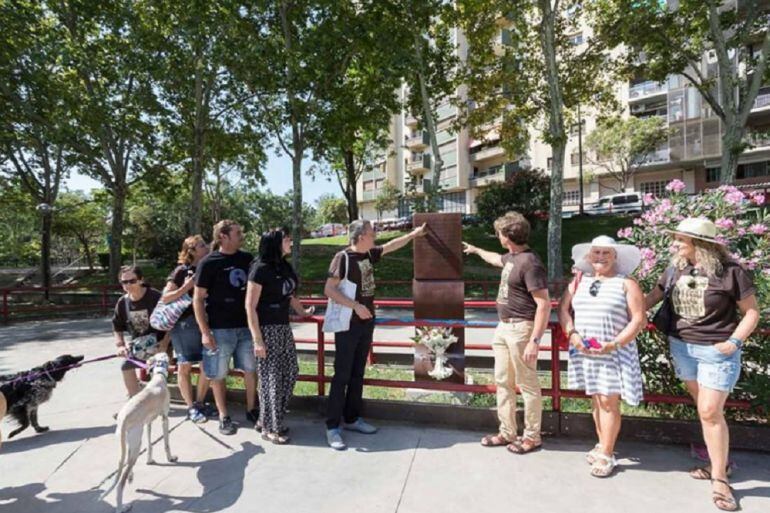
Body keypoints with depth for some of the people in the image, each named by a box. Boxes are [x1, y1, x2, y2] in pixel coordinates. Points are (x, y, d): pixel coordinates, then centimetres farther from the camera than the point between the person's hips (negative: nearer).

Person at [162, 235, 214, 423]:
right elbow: (165, 298, -8)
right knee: (184, 367, 6)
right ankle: (191, 407, 20)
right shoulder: (181, 271, -6)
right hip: (184, 323, -4)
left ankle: (199, 403, 24)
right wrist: (186, 287, -19)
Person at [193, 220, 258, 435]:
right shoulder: (208, 262, -9)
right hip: (220, 328, -4)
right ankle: (223, 417, 24)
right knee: (218, 374, 8)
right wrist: (205, 332, -12)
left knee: (251, 369, 12)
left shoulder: (247, 258, 4)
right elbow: (198, 299, -8)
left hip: (246, 325, 4)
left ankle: (251, 410, 29)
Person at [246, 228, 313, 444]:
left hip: (284, 327, 8)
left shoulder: (285, 267, 7)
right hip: (267, 329, -8)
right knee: (271, 377, 2)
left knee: (290, 372, 12)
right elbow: (250, 307, -16)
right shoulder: (260, 268, -15)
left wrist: (303, 311, 25)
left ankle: (267, 419, 29)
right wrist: (257, 340, -18)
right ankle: (270, 428, 20)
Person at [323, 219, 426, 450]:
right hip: (348, 324, -7)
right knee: (342, 375, -3)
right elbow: (329, 289, -19)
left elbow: (392, 245, 22)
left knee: (358, 373, 14)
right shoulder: (343, 257, -15)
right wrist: (356, 306, -25)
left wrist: (413, 234, 26)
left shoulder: (369, 254, 6)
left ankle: (352, 418, 26)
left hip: (367, 322, 7)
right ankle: (332, 427, 7)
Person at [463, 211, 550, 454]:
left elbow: (544, 304, -22)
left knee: (527, 384, 4)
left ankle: (532, 437, 20)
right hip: (503, 327, 9)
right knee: (503, 382, 14)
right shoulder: (512, 257, 9)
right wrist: (476, 250, 50)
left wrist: (535, 341, -25)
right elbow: (497, 259, 35)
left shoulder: (530, 263, -19)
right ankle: (507, 432, 26)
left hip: (521, 329, -9)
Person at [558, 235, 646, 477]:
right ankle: (602, 444, 28)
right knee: (596, 400, 12)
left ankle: (607, 455, 8)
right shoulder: (579, 281, 10)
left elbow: (638, 320, -7)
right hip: (585, 352, 4)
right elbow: (562, 308, 8)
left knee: (609, 402, -3)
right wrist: (572, 333, -8)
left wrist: (614, 344, -16)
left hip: (615, 353, -4)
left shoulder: (627, 283, -2)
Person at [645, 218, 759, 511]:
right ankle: (719, 459, 33)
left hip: (716, 351, -4)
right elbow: (653, 297, 10)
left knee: (710, 412, -5)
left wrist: (734, 341, -15)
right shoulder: (675, 270, 1)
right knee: (705, 410, 15)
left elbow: (752, 312, -5)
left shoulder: (730, 272, -12)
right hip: (681, 347, 5)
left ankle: (719, 479, 11)